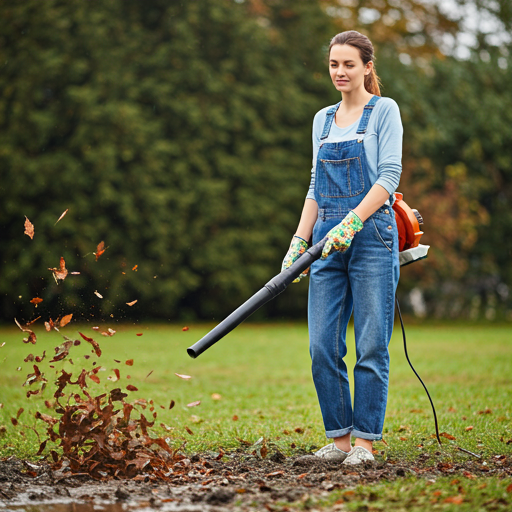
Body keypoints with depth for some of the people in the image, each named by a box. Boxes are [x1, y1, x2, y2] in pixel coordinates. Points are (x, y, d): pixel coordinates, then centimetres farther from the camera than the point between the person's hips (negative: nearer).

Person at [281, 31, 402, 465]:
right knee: (323, 346, 1)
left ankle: (365, 441, 5)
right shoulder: (323, 119, 17)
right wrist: (299, 241, 11)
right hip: (328, 241, 6)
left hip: (371, 237, -5)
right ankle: (339, 437, 11)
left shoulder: (384, 110, 0)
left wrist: (352, 223, -20)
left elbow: (389, 176, -10)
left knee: (371, 345, -3)